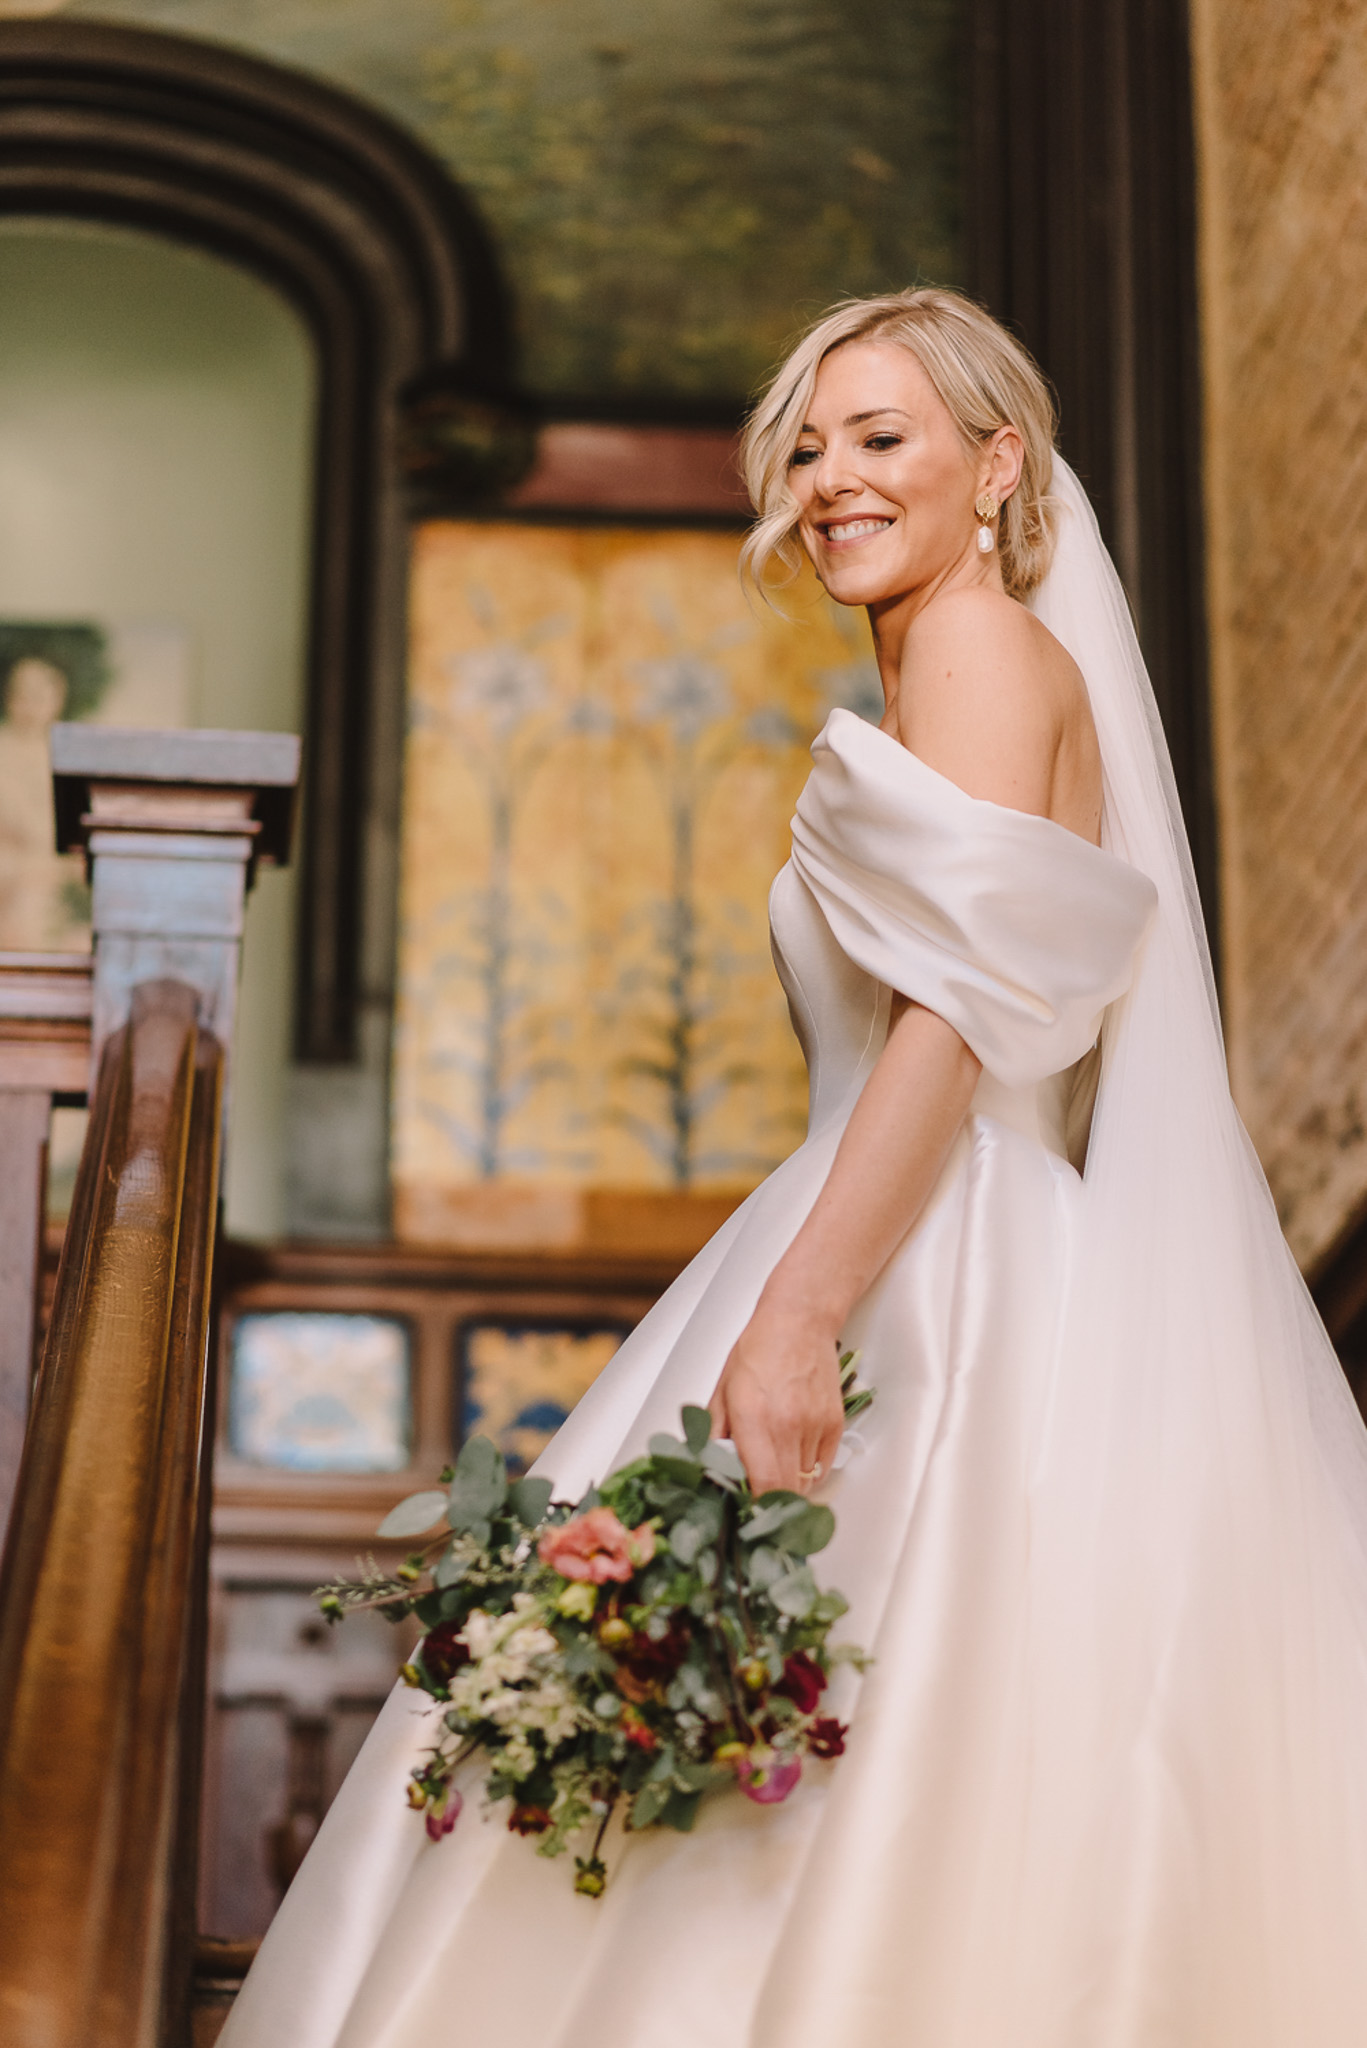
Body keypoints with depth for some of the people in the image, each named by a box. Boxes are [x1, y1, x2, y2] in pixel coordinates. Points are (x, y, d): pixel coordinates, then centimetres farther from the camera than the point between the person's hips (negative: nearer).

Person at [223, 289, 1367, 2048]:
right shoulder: (940, 671, 23)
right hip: (910, 1273, 10)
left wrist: (798, 1315, -25)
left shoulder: (989, 650, -7)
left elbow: (959, 1016, -19)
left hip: (955, 1304, -10)